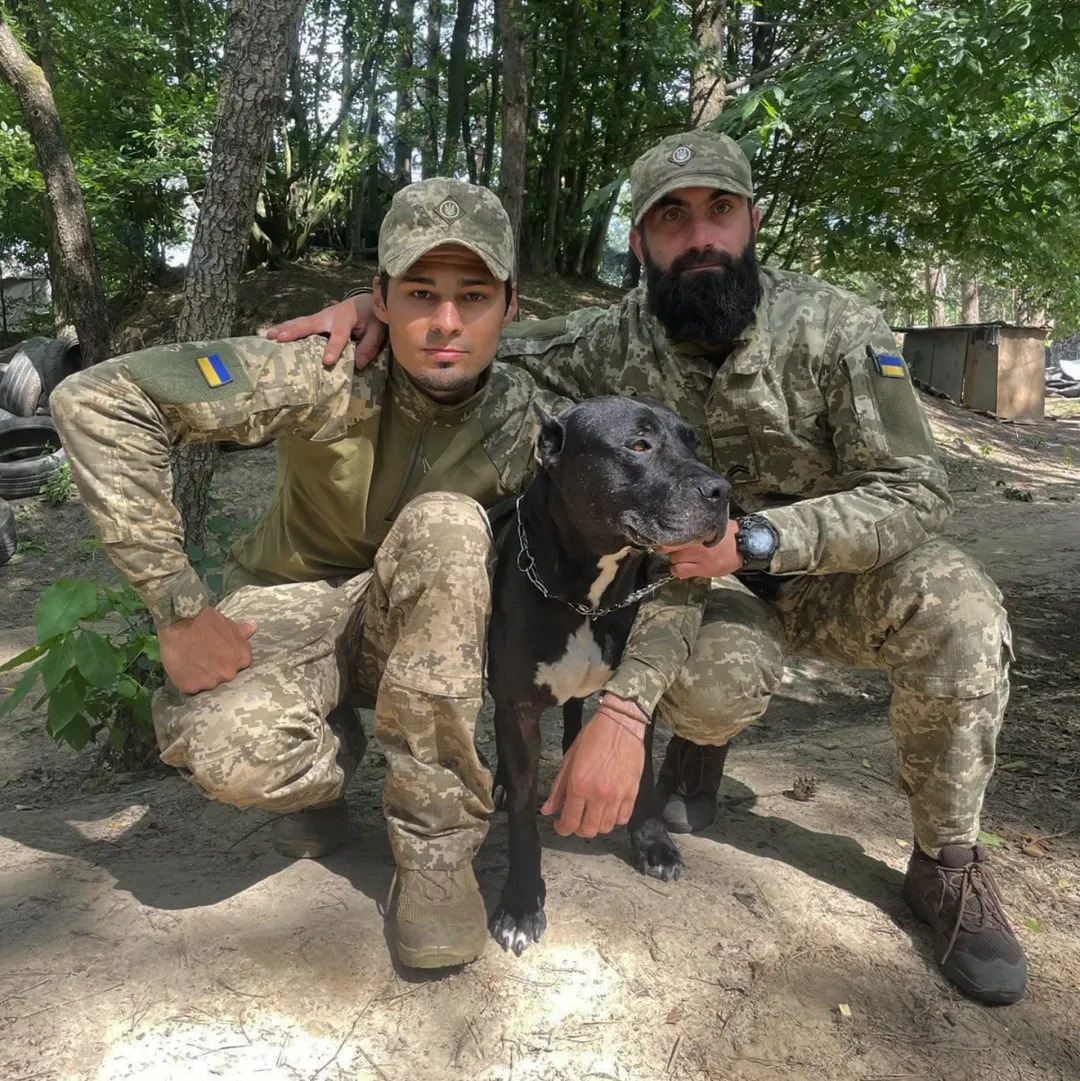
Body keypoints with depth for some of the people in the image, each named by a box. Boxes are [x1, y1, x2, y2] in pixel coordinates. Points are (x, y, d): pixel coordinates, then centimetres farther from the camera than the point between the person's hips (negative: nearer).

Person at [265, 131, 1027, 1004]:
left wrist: (757, 537, -34)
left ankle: (946, 862, -8)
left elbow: (916, 494, -20)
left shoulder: (833, 327, -18)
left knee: (953, 603, -31)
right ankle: (703, 731, 9)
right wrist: (381, 308, -24)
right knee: (714, 681, -33)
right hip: (705, 579, 1)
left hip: (833, 573, 0)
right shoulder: (617, 342, -10)